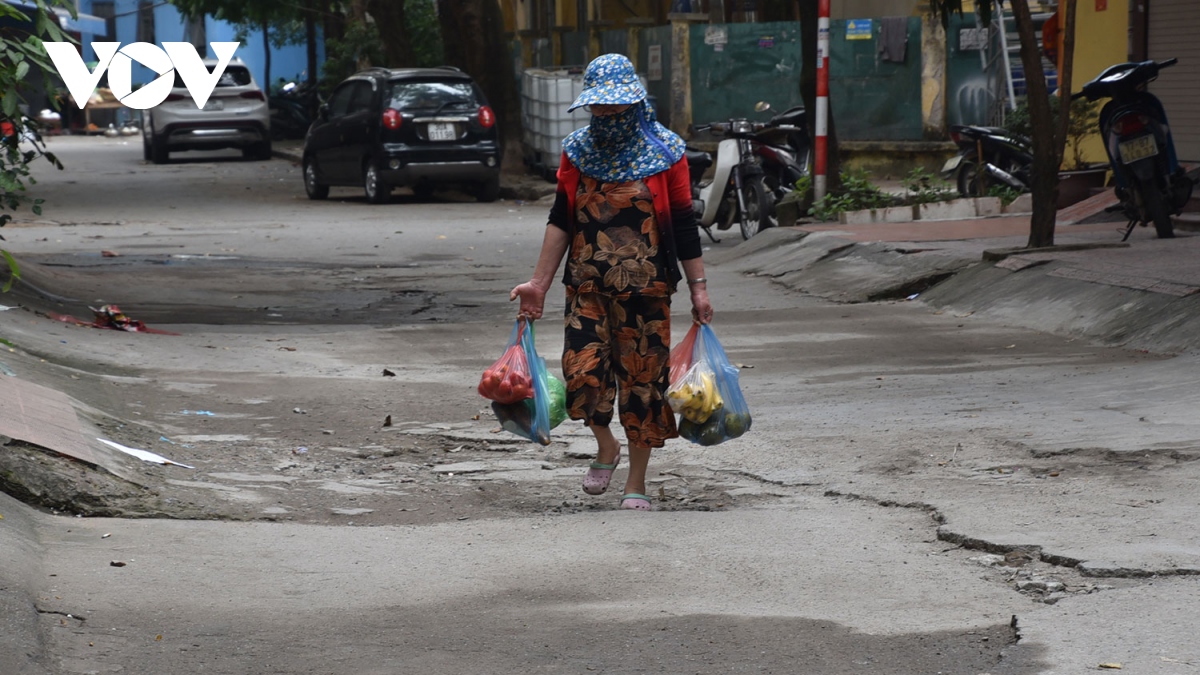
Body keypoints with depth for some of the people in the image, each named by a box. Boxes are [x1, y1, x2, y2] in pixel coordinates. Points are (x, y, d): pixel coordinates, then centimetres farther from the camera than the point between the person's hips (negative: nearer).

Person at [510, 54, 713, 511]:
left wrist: (698, 288, -1)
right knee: (581, 373, -11)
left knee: (642, 379, 0)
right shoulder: (577, 150, 7)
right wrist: (539, 283, 6)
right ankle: (605, 447, 20)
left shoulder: (664, 152, 0)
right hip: (587, 285, 2)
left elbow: (683, 224, 2)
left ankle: (636, 483, 13)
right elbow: (561, 221, 10)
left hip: (645, 287, -2)